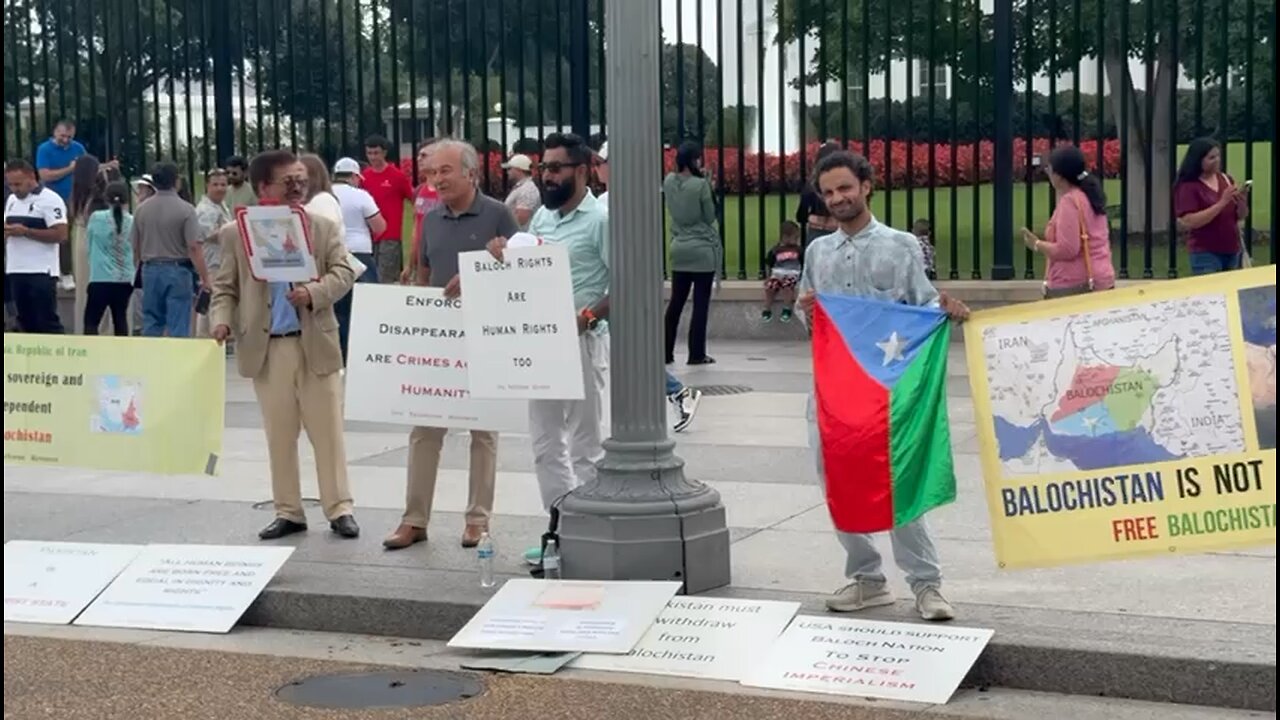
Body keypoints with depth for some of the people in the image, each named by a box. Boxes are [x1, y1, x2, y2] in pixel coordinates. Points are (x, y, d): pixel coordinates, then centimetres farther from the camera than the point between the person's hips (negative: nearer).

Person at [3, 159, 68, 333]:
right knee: (26, 323, 9)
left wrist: (25, 231, -20)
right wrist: (6, 231, -1)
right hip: (15, 272, 8)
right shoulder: (11, 200, 16)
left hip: (41, 273, -8)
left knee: (47, 324, -7)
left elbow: (61, 235, -16)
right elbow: (8, 227, 24)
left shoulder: (50, 200, -9)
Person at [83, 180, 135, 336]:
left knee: (91, 321, 0)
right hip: (125, 279, 3)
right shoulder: (132, 221, -1)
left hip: (100, 278, -3)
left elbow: (88, 243, 10)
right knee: (120, 319, 13)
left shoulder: (96, 218, -5)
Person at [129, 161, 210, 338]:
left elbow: (135, 246, 10)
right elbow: (194, 248, -16)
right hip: (177, 270, -4)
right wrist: (205, 278, -12)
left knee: (151, 326, 10)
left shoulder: (141, 209, 4)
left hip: (150, 270, 4)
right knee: (178, 328, -2)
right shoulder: (185, 209, -11)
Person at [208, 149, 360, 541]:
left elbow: (343, 272, -2)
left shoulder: (324, 227, 5)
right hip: (267, 347, 1)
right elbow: (225, 287, 6)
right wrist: (222, 320, -12)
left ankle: (339, 509, 9)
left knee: (328, 431, 2)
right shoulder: (236, 233, 5)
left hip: (315, 344, 0)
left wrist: (313, 293, -20)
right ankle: (288, 512, 15)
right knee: (279, 434, 7)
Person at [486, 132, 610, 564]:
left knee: (585, 442, 1)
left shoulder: (600, 219, -9)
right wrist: (505, 256, -2)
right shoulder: (542, 217, 12)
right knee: (546, 441, 9)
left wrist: (590, 315, -26)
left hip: (582, 340, -7)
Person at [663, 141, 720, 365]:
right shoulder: (701, 185, -17)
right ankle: (697, 354, 3)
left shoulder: (669, 181, 0)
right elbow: (710, 216, -7)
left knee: (676, 302, 11)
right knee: (701, 303, 1)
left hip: (679, 249, 6)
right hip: (703, 249, -6)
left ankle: (666, 352, 12)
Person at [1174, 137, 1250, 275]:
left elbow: (1241, 216, 12)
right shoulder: (1188, 187, -10)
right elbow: (1189, 222, -20)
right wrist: (1222, 203, -22)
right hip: (1205, 254, -6)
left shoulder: (1225, 179, 7)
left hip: (1232, 252, 6)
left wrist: (1242, 201, -10)